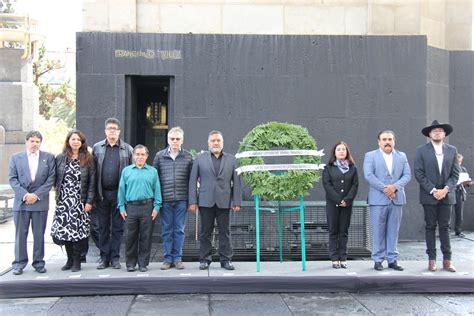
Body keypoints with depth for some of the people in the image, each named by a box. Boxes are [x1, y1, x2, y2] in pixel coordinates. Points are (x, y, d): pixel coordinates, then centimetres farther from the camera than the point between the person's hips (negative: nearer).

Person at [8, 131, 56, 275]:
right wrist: (24, 195, -11)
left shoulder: (48, 157, 6)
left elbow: (51, 179, 0)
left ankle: (39, 262, 13)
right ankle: (19, 263, 11)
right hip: (21, 202, 0)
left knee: (39, 234, 4)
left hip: (40, 202, 0)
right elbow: (12, 179, 2)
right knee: (20, 234, 3)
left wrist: (37, 195, -9)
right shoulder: (16, 158, 8)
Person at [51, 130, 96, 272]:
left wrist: (89, 201, -6)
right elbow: (56, 179, 7)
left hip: (80, 201, -2)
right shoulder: (60, 158, 6)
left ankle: (77, 261, 8)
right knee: (65, 230, 2)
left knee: (78, 231, -2)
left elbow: (92, 182, -1)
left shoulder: (88, 159, 1)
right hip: (63, 201, 2)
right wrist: (57, 197, 1)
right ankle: (69, 259, 15)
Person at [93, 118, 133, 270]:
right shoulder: (97, 148, 7)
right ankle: (104, 257, 16)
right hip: (102, 194, 1)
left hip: (119, 193, -1)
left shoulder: (127, 149, 3)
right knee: (103, 227, 7)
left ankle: (115, 258, 13)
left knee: (117, 227, 5)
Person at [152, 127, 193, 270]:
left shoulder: (188, 157, 5)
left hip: (181, 199, 0)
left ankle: (177, 258, 13)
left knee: (179, 230, 4)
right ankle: (168, 258, 14)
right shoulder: (159, 156, 5)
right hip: (165, 199, 0)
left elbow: (191, 179, 6)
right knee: (166, 230, 5)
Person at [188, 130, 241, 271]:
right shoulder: (200, 159, 7)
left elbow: (236, 182, 7)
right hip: (206, 201, 0)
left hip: (224, 202, 1)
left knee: (225, 232, 4)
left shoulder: (231, 159, 10)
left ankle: (226, 260, 12)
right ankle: (205, 259, 14)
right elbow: (193, 181, 4)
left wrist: (237, 202, 0)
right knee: (205, 232, 5)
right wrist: (192, 201, -4)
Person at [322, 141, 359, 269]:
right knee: (334, 231, 0)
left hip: (347, 204, 1)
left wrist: (347, 200, -11)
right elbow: (326, 184, -4)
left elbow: (355, 184, 2)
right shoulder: (329, 167, 4)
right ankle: (335, 259, 3)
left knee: (344, 231, 3)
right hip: (332, 203, -1)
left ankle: (343, 258, 6)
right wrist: (338, 200, -13)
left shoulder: (352, 167, 9)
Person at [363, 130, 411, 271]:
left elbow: (407, 175, 5)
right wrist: (384, 188, -15)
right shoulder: (370, 156, 5)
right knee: (378, 231, 0)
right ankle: (378, 260, 7)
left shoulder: (402, 156, 14)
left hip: (397, 199, 3)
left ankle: (392, 259, 11)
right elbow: (368, 175, -7)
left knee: (393, 231, 5)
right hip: (378, 199, -3)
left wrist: (395, 186, -12)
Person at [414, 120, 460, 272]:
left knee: (445, 227, 5)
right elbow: (419, 173, -6)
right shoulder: (422, 150, -1)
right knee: (430, 227, 3)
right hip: (429, 196, -2)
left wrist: (445, 189, -10)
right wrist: (433, 190, -13)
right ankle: (432, 259, 7)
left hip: (446, 195, 2)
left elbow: (455, 173, 4)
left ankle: (447, 260, 8)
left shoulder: (452, 150, 7)